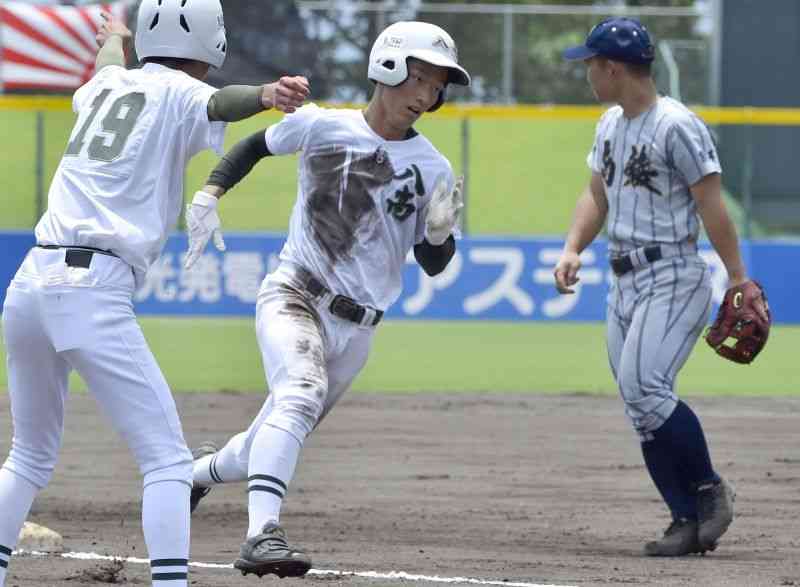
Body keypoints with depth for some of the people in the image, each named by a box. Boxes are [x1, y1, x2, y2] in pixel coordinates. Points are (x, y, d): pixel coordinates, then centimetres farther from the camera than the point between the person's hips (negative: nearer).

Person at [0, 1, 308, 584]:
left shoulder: (106, 87, 21)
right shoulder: (178, 93, 2)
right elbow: (220, 104, -23)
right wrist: (265, 95, -44)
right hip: (94, 294, -7)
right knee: (167, 459, -7)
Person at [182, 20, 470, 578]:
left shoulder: (432, 169, -1)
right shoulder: (320, 125, -5)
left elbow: (434, 265, 3)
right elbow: (257, 145, 13)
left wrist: (442, 227, -19)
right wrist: (210, 194, 1)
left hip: (356, 328, 4)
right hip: (292, 298, -4)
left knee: (275, 441, 13)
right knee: (300, 395, -32)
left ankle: (199, 470, 45)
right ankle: (262, 535, -42)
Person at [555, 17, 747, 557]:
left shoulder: (677, 126, -14)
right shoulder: (610, 126, 13)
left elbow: (712, 208, -15)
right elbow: (597, 195, 20)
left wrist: (739, 281, -17)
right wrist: (573, 249, 2)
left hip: (674, 280, -9)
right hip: (625, 284, 9)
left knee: (644, 387, -22)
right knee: (642, 408, 3)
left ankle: (709, 490, -7)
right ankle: (690, 522, 5)